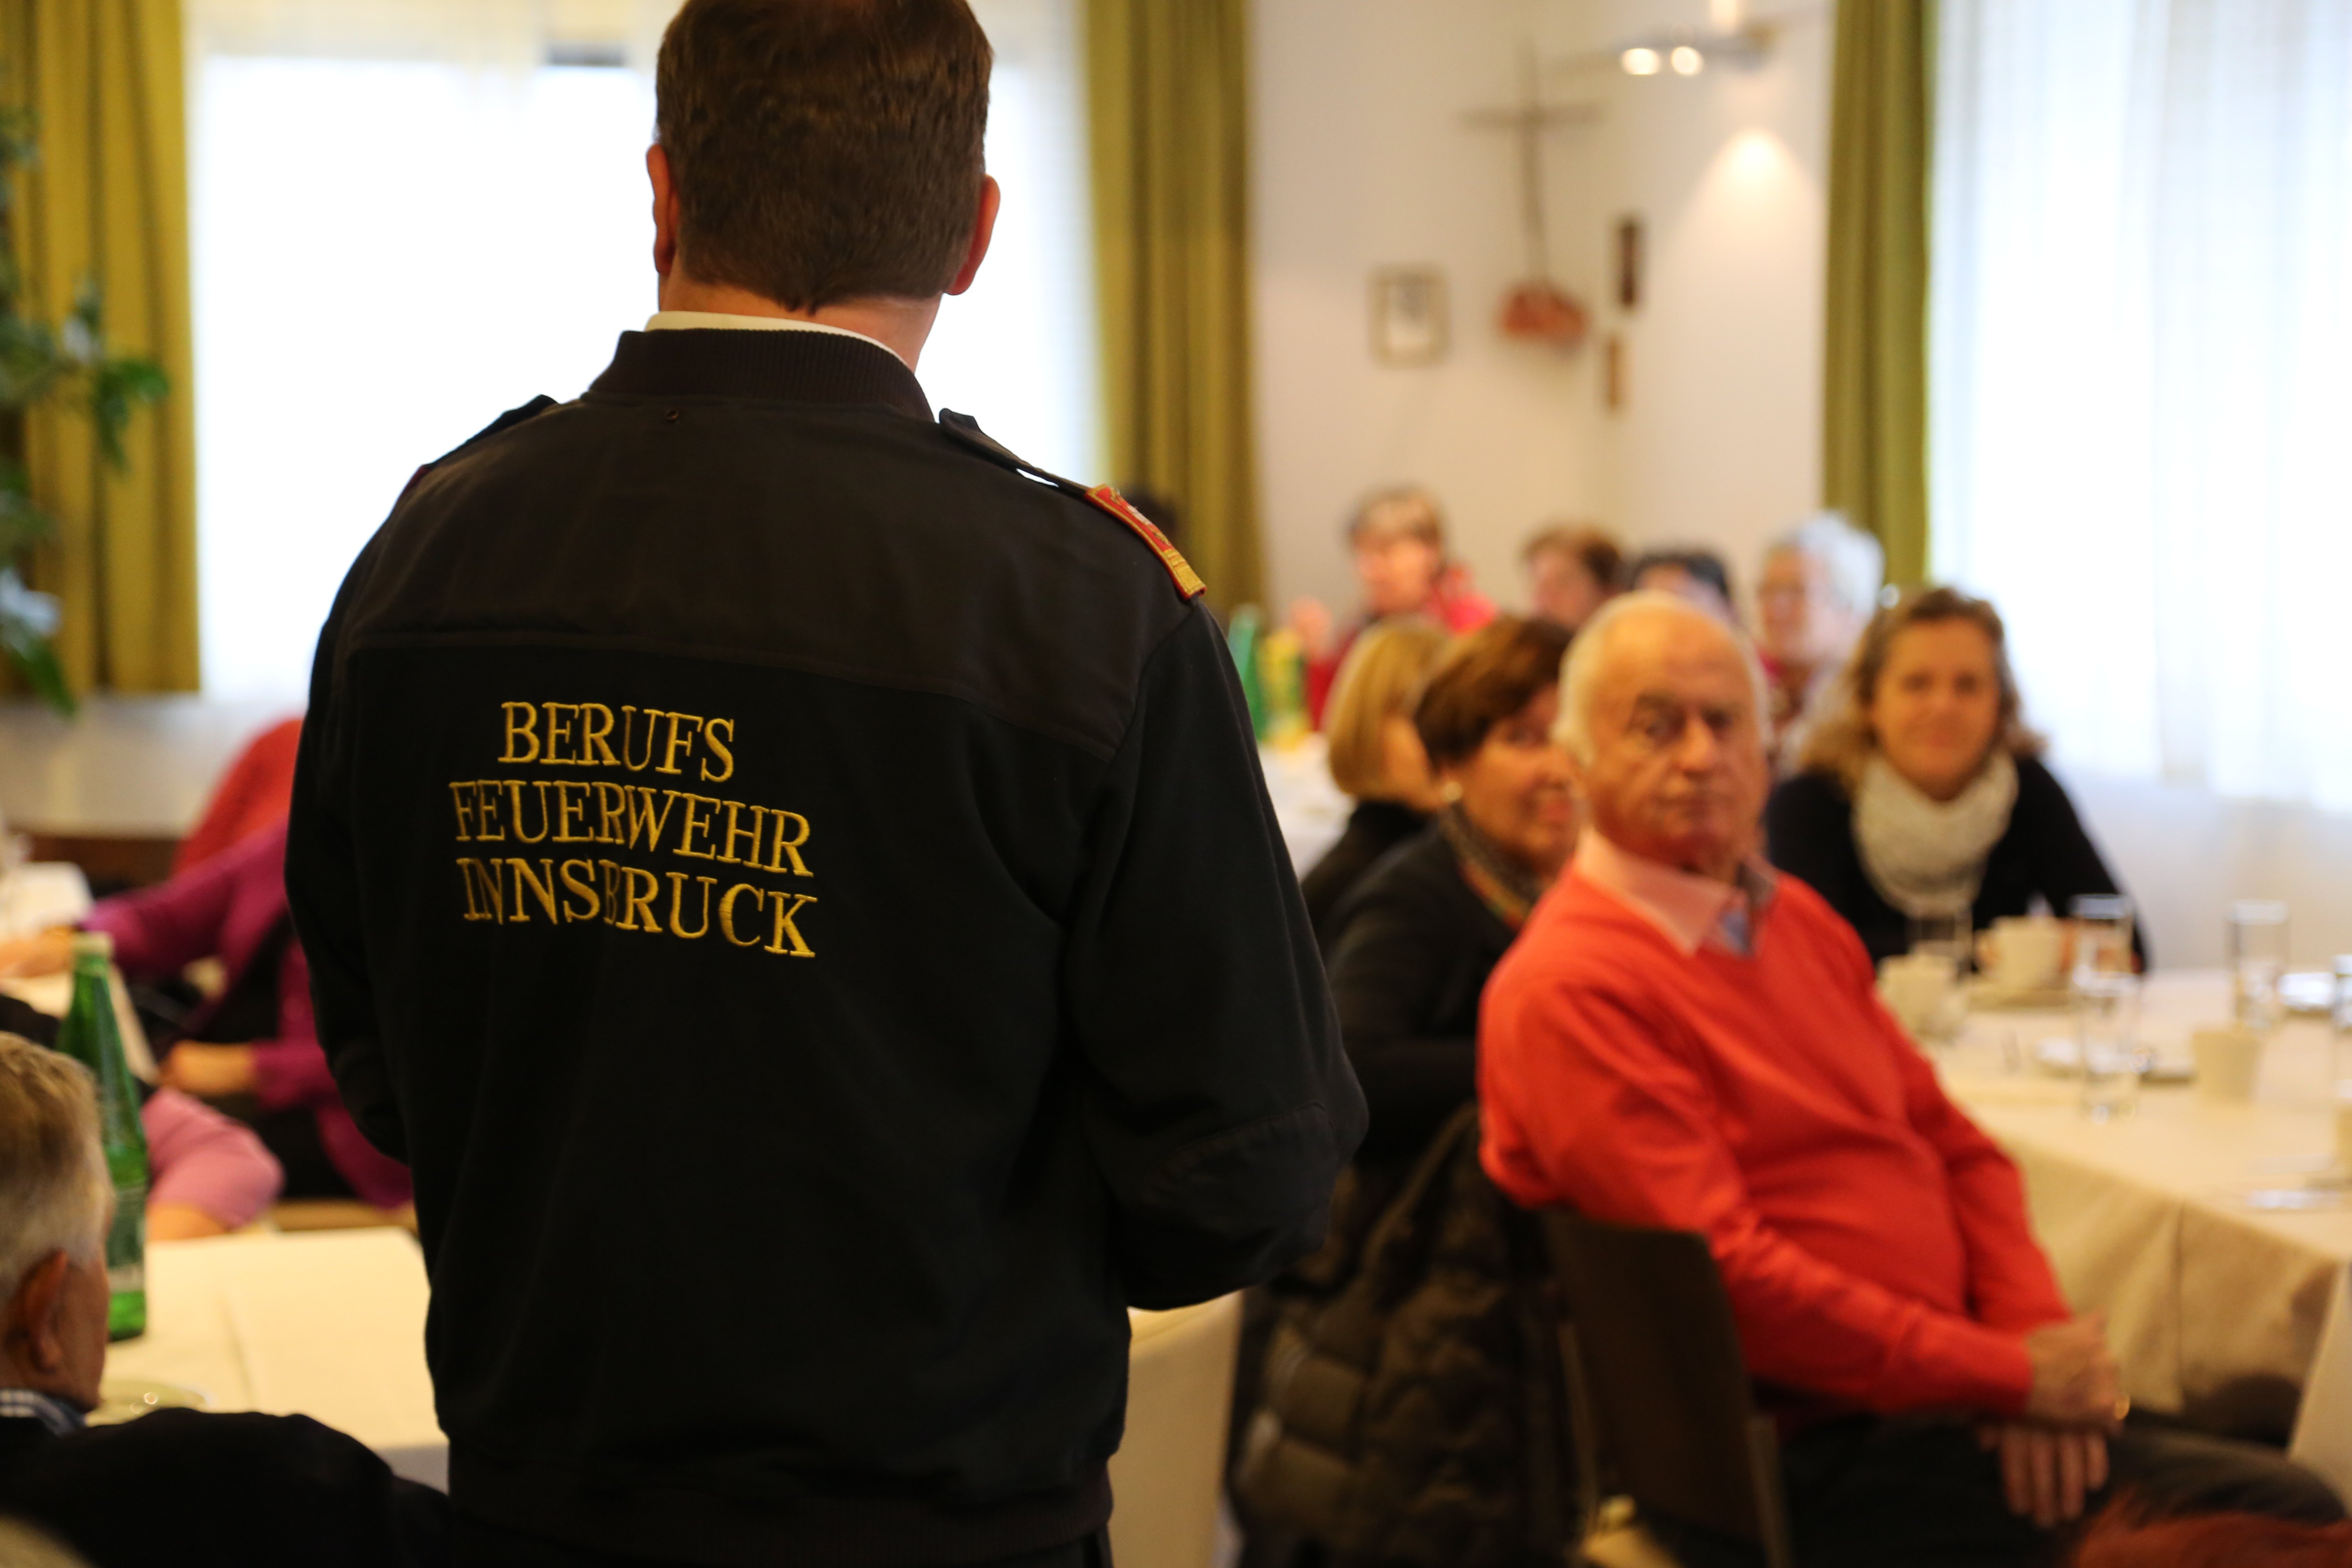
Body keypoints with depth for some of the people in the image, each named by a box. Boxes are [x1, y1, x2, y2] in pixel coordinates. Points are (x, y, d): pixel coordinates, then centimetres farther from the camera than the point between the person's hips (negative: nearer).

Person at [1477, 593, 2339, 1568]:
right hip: (1808, 1459, -8)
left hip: (1934, 1394, 8)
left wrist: (2033, 1338, -3)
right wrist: (2012, 1376, -14)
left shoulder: (1794, 918, 16)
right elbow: (1728, 1276, -19)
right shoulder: (1570, 990, -13)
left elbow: (1955, 1147, 16)